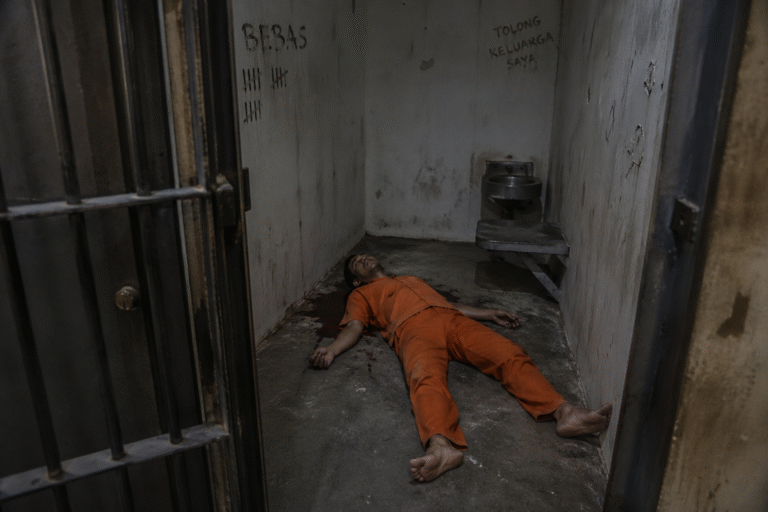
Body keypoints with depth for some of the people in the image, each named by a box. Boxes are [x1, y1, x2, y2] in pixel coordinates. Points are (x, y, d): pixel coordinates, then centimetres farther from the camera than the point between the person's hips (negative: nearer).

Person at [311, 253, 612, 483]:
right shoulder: (361, 294, 30)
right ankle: (441, 445, -61)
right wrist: (331, 350, -11)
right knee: (425, 377, -38)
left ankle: (564, 412, -37)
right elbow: (354, 327, 11)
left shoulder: (411, 279, 44)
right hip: (413, 327, -4)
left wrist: (489, 314, 29)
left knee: (510, 356, -21)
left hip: (453, 320, 5)